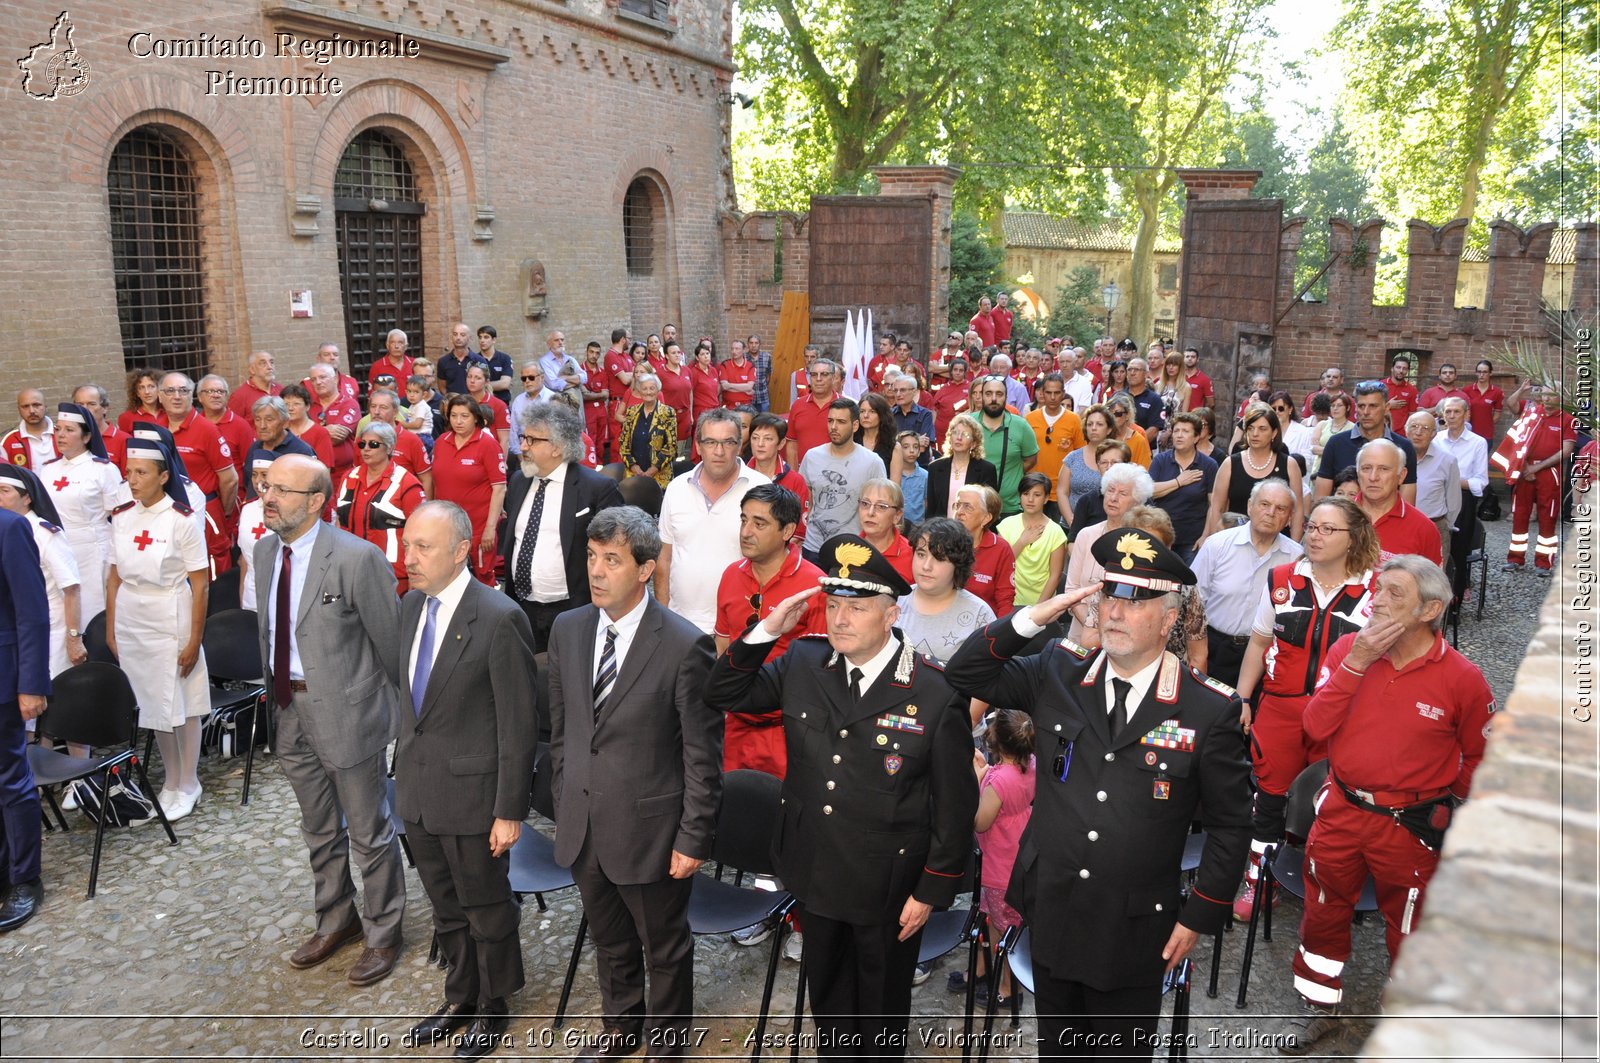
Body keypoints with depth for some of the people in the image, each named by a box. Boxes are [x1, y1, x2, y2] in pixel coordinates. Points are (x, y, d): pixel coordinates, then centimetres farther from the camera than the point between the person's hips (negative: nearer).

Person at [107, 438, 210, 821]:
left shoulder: (182, 520, -12)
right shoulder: (121, 517, 3)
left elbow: (200, 585, -11)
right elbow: (115, 576, 11)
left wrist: (194, 640, -12)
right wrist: (110, 629, 10)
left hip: (170, 622, -5)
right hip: (130, 621, 5)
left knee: (182, 703, 4)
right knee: (151, 702, 12)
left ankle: (188, 785, 20)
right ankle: (171, 781, 27)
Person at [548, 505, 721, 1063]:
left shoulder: (686, 645, -20)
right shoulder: (568, 629, -2)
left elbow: (703, 754, -14)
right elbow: (561, 729, 9)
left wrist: (693, 839, -12)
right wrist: (564, 803, 10)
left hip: (648, 829, -5)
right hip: (582, 825, 5)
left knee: (664, 948, 17)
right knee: (611, 944, 25)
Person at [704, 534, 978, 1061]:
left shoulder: (935, 695, -20)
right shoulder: (802, 664, -7)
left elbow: (955, 804, -14)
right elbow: (724, 694, 0)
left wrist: (931, 892, -10)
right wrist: (767, 631, -14)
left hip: (888, 887, -4)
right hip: (815, 874, 4)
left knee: (883, 1000, 20)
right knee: (827, 992, 25)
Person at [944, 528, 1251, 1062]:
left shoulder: (1210, 710, -11)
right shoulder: (1057, 673, -3)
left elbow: (1230, 825, -4)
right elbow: (964, 674, -4)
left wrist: (1199, 917, -4)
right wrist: (1035, 616, -16)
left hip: (1135, 932, -2)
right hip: (1050, 914, 3)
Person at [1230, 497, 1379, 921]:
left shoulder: (1376, 590, -8)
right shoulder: (1281, 580, 0)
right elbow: (1259, 643, 9)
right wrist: (1242, 700, 6)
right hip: (1279, 709, 2)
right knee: (1269, 795, 10)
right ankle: (1260, 882, 27)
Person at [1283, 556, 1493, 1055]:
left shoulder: (1461, 678, -12)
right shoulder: (1348, 648, -6)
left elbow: (1479, 756, 2)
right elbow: (1316, 727, -14)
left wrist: (1452, 807, 4)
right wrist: (1356, 663, -21)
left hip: (1410, 825, -3)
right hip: (1340, 810, 3)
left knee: (1407, 932, 13)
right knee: (1323, 914, 17)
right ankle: (1322, 1007, 39)